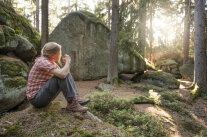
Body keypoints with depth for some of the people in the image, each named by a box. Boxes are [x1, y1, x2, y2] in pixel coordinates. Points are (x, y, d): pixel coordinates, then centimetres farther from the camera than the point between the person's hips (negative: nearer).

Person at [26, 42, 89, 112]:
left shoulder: (51, 62, 6)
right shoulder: (43, 61, -21)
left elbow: (65, 73, 14)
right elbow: (62, 74, -34)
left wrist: (67, 63, -4)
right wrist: (68, 61, -17)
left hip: (44, 95, 9)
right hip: (36, 99, -9)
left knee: (66, 73, 3)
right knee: (61, 75, -26)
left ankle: (76, 98, -9)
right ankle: (72, 103, -18)